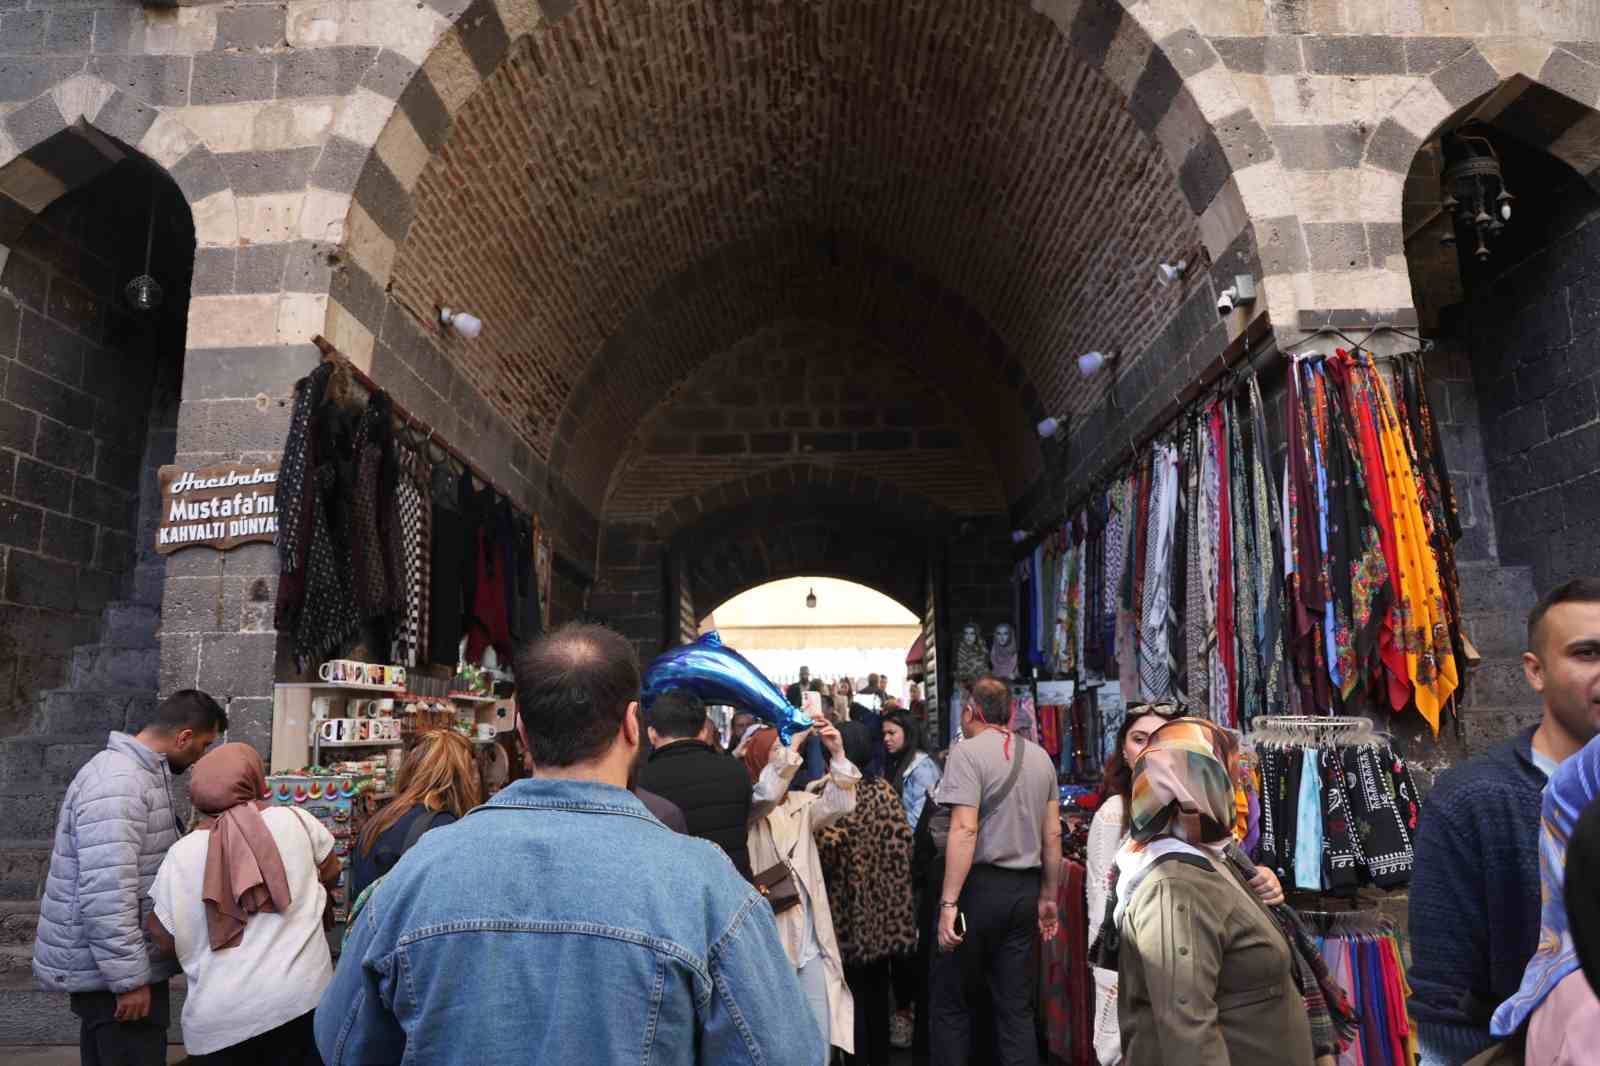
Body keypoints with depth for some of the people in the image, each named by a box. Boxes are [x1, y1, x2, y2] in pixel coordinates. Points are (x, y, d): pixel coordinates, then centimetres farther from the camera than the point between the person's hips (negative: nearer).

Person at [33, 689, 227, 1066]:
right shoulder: (118, 783, -23)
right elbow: (106, 894, -28)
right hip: (109, 969, -10)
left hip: (106, 960, 10)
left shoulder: (137, 772, 11)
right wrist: (130, 978, -25)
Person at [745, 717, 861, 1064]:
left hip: (810, 941, 5)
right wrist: (793, 744, -24)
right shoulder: (747, 807, -4)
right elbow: (767, 794, -25)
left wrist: (837, 754, -17)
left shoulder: (801, 803, 12)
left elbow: (840, 804, -4)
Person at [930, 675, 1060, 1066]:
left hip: (982, 886, -6)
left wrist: (949, 902, -20)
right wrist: (1048, 898, 19)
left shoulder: (968, 752, -9)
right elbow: (1053, 835, 12)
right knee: (1015, 1001, 12)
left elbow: (965, 830, -19)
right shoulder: (1040, 756, 11)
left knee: (949, 997, 7)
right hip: (1025, 889, 6)